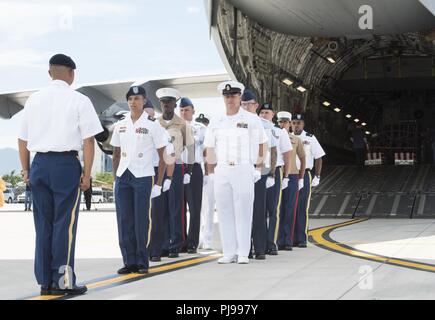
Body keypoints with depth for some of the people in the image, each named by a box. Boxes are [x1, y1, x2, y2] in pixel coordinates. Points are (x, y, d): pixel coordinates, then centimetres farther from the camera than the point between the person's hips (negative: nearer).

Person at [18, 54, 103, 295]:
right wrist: (87, 173, -3)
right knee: (64, 224, 1)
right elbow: (88, 140, -7)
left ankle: (45, 281, 15)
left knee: (43, 224, 10)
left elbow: (22, 140, 13)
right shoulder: (79, 100, -2)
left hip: (39, 164, 4)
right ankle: (63, 280, 3)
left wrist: (26, 170, 21)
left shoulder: (34, 100, 11)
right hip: (66, 164, -4)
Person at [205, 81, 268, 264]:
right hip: (221, 171, 3)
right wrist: (211, 173, 10)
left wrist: (259, 169, -1)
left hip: (244, 169, -3)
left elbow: (261, 145, 5)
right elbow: (210, 149, 16)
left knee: (243, 212, -3)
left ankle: (243, 253, 2)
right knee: (224, 213, 4)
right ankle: (229, 253, 10)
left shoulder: (252, 120, 3)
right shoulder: (216, 123, 12)